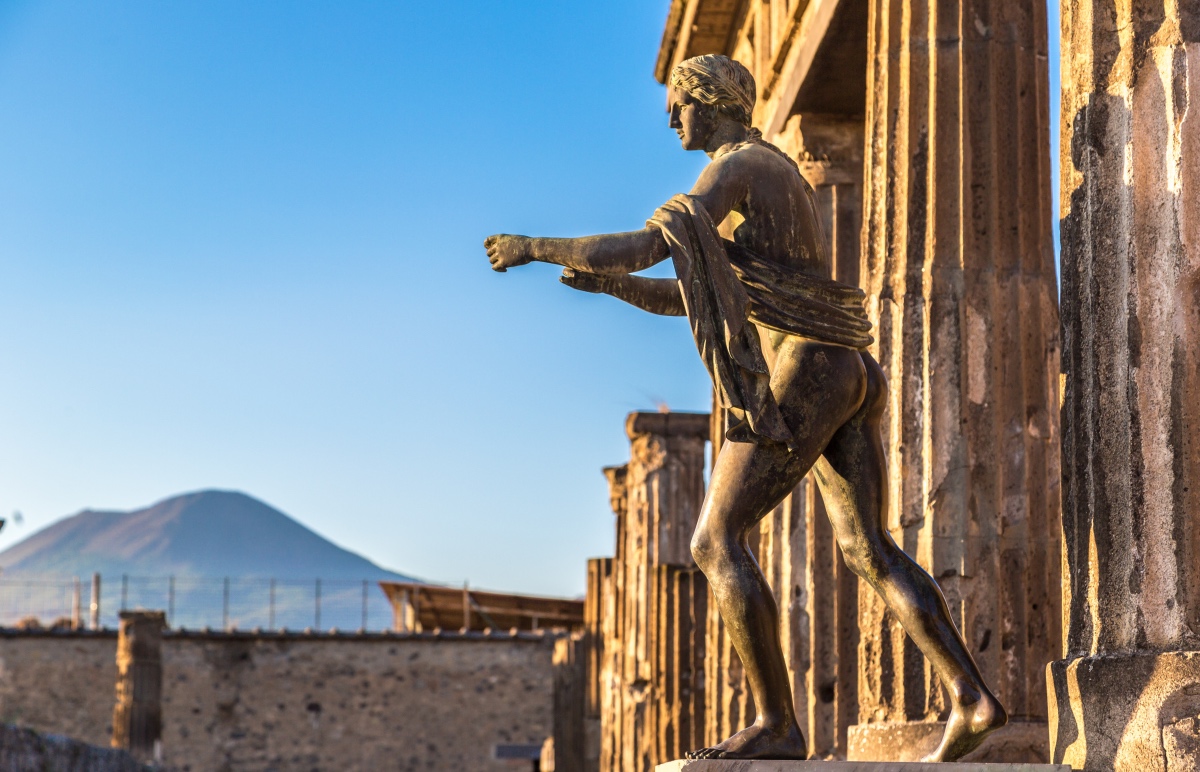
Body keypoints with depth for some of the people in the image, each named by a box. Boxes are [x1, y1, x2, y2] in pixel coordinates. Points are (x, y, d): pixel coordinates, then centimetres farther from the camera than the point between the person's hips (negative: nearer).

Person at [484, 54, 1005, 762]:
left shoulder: (736, 166, -6)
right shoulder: (778, 178, 27)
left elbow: (646, 247, -17)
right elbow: (687, 297, 30)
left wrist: (539, 247, -4)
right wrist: (611, 283, 17)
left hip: (801, 375, -10)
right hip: (848, 376, 10)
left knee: (717, 542, -8)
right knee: (871, 551, 7)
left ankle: (778, 724, -11)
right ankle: (974, 698, -4)